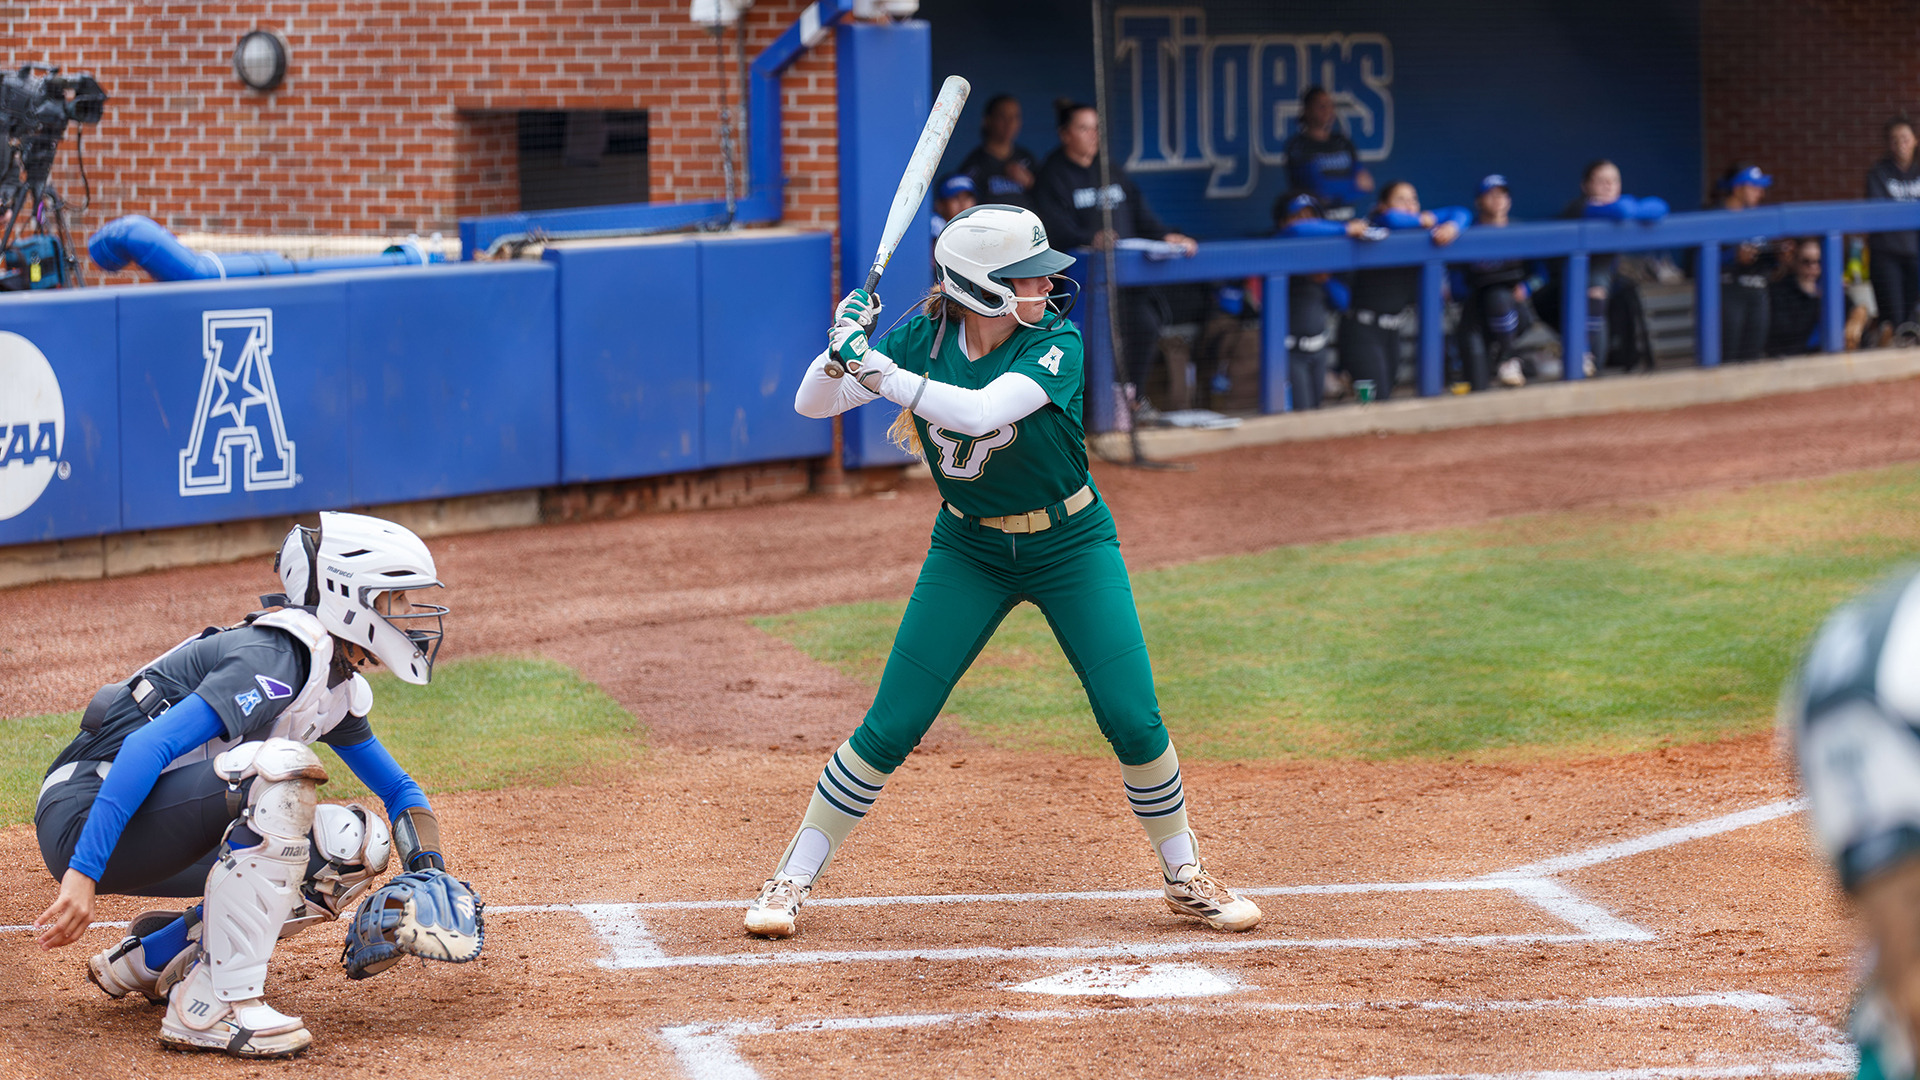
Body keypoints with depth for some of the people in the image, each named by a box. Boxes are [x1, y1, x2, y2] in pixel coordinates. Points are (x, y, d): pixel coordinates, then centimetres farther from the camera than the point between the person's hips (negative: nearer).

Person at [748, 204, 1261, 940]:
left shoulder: (1057, 345, -20)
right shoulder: (923, 338, -12)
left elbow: (980, 411, -37)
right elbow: (813, 405, -13)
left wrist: (880, 373, -45)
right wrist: (841, 350, -34)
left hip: (1072, 546, -1)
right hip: (969, 549, 1)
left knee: (1133, 721, -7)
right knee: (891, 727, -6)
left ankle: (1186, 877, 15)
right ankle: (792, 879, 8)